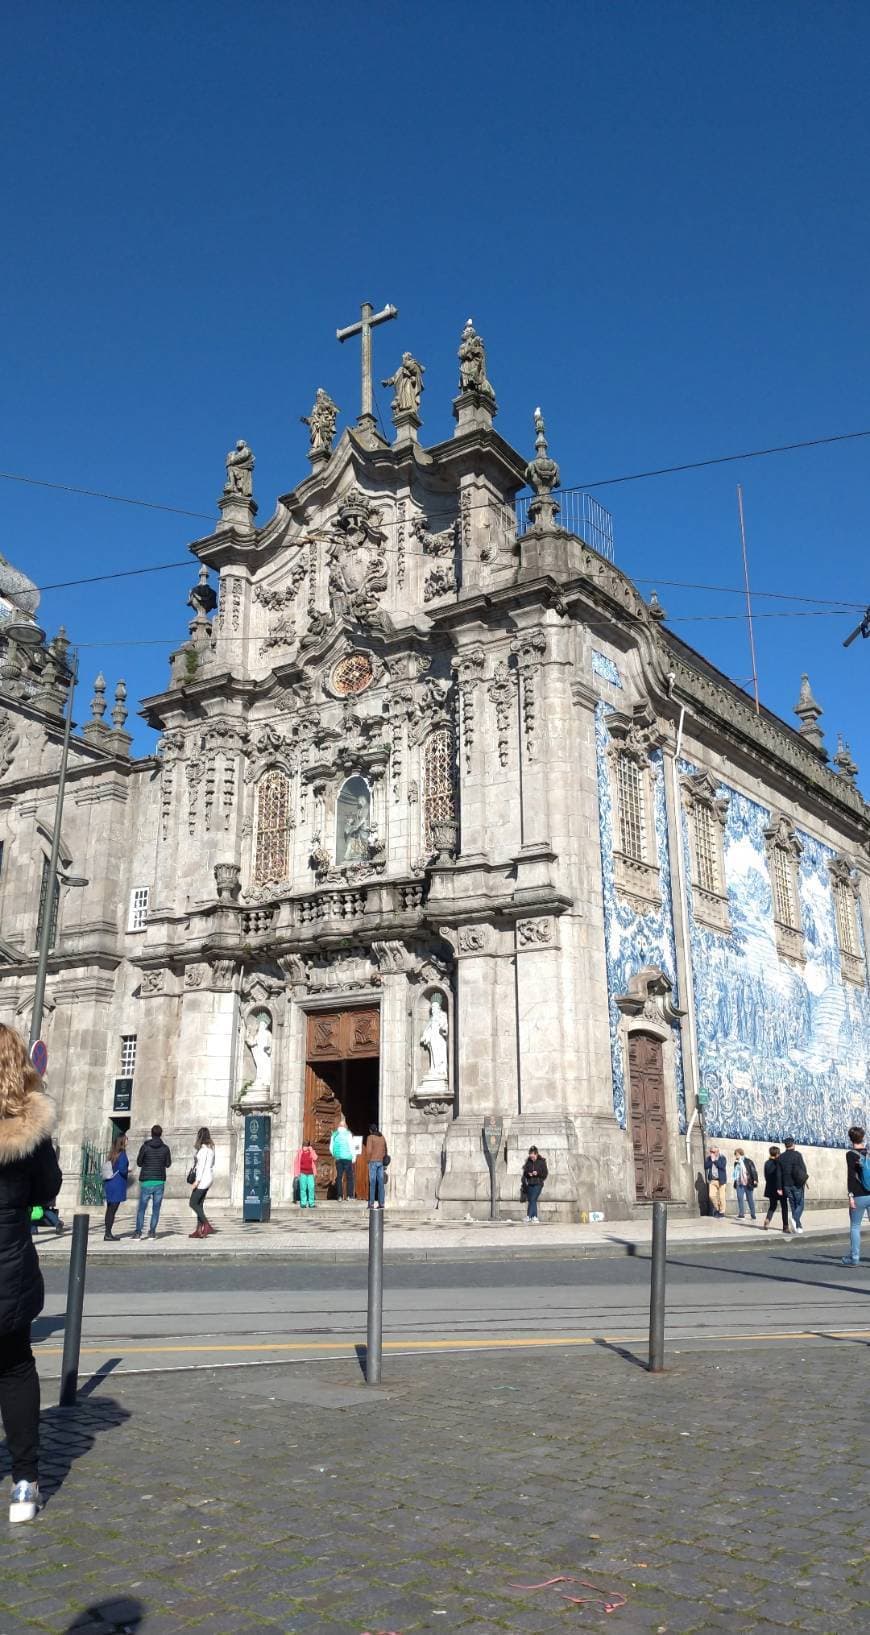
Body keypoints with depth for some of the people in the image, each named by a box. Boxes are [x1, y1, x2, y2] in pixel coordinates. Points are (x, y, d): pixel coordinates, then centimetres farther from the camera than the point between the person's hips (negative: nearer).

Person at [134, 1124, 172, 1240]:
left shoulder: (145, 1147, -6)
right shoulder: (165, 1148, -1)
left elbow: (139, 1163, 0)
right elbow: (168, 1164, 8)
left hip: (146, 1181, -1)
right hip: (159, 1181, 1)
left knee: (142, 1208, 5)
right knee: (156, 1208, 8)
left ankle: (138, 1231, -4)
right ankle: (152, 1232, 4)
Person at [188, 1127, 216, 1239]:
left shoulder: (203, 1149, -14)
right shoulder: (211, 1148, 13)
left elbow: (202, 1166, -18)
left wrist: (197, 1180, -18)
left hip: (203, 1178, -9)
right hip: (209, 1177, 9)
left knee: (193, 1203, -5)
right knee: (199, 1204, 10)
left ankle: (207, 1226, -11)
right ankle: (199, 1230, 9)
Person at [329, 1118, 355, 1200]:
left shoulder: (334, 1135, 8)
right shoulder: (347, 1134, -3)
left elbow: (331, 1147, 10)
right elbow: (351, 1145, -6)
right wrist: (353, 1156, 3)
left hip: (338, 1158, 3)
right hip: (347, 1157, -3)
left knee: (339, 1177, 6)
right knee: (349, 1176, 4)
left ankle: (339, 1196, 1)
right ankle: (349, 1195, -3)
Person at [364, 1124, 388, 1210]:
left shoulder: (370, 1137, -6)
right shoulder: (382, 1137, 13)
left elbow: (369, 1150, -15)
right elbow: (385, 1150, 19)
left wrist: (368, 1160, -2)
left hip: (373, 1161, -5)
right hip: (381, 1162, 5)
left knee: (372, 1183, -5)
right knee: (381, 1183, 5)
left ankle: (371, 1203, -6)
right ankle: (381, 1203, 3)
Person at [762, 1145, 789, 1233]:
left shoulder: (766, 1163, 4)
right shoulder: (778, 1162, -14)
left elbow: (766, 1176, 8)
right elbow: (778, 1175, -21)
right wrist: (779, 1188, -20)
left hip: (770, 1189, 5)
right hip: (779, 1188, -5)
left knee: (772, 1206, 17)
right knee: (784, 1207, 8)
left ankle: (767, 1219, -8)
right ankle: (785, 1226, 8)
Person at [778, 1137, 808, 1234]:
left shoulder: (781, 1157, 7)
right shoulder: (797, 1155, -7)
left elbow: (779, 1173, 7)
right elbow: (803, 1168, -11)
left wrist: (780, 1187, 11)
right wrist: (805, 1179, 4)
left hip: (786, 1185, 4)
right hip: (797, 1184, -4)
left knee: (793, 1206, 11)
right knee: (800, 1204, 4)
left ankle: (798, 1226, 10)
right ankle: (795, 1219, -21)